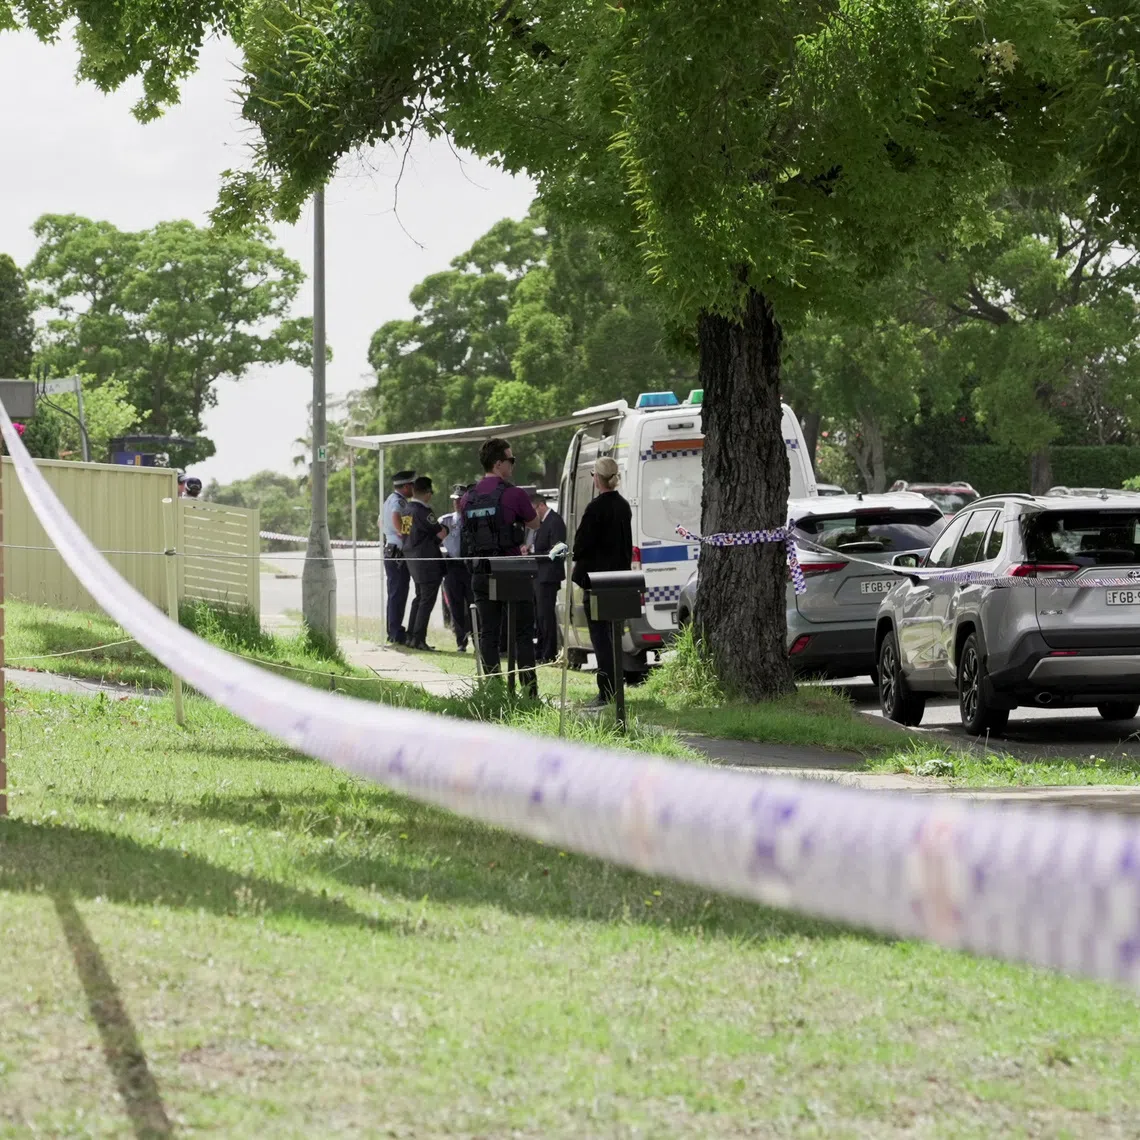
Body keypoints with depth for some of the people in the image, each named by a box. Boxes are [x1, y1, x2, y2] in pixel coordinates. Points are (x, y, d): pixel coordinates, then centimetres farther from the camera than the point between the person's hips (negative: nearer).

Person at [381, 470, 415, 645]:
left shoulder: (388, 500, 18)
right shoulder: (399, 501, -14)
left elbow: (381, 522, 32)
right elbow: (396, 517, -35)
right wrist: (403, 534, -24)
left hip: (389, 550, 10)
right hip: (399, 552, -10)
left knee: (394, 593, 15)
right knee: (398, 593, -8)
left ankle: (393, 632, 19)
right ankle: (397, 634, -9)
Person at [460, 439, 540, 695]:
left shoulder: (468, 499, 7)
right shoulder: (514, 495, -10)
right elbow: (534, 524, 5)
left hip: (481, 574, 4)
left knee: (488, 634, 7)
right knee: (522, 633, 2)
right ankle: (529, 690, -1)